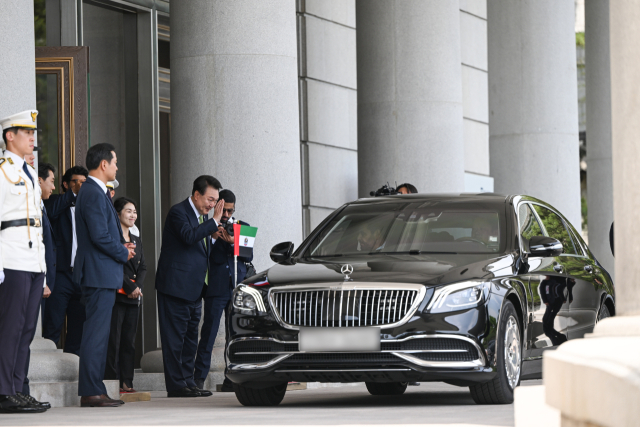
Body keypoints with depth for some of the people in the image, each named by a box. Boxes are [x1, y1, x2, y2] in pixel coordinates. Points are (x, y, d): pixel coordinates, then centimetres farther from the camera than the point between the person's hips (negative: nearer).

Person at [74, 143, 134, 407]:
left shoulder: (94, 192, 18)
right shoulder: (94, 194, -15)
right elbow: (100, 236, -21)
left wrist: (121, 247, 11)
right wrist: (124, 253, -8)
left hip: (101, 275, 11)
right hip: (100, 273, -11)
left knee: (99, 333, 11)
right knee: (96, 333, -10)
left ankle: (94, 389, 14)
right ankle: (90, 392, -10)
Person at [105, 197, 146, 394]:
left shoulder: (136, 240, 20)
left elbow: (142, 267, 15)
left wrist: (138, 286, -3)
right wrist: (129, 287, -13)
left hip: (133, 297, 7)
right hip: (116, 294, -7)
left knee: (129, 341, 7)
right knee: (113, 339, -8)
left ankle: (127, 383, 9)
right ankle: (112, 383, -8)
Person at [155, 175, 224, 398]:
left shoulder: (203, 217, 17)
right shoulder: (178, 212, -10)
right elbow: (189, 236, -27)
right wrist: (215, 221, -23)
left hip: (194, 288, 9)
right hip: (176, 286, -9)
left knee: (190, 337, 10)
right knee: (174, 336, -6)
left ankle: (188, 382, 14)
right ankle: (176, 385, -6)